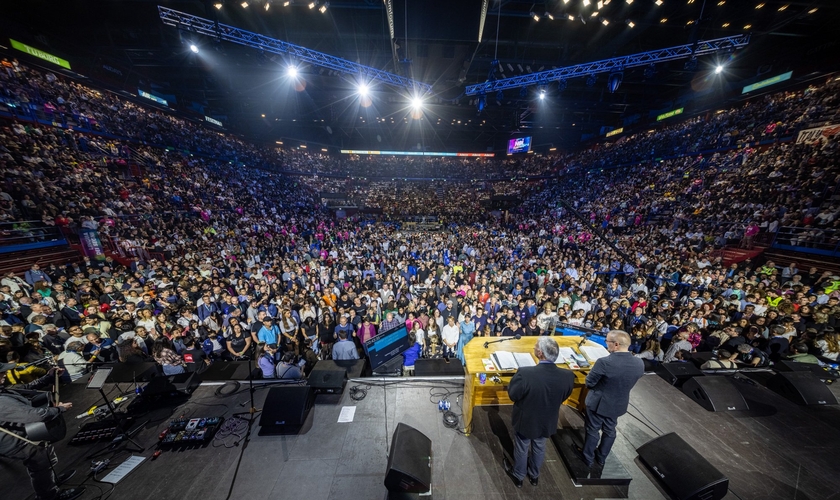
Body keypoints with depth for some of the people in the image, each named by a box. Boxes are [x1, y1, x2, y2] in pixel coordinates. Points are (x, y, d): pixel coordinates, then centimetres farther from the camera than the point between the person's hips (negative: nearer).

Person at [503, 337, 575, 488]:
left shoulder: (525, 373, -40)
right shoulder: (568, 376, -26)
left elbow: (512, 395, -22)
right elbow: (563, 398, -5)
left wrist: (517, 378, -7)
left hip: (525, 419, -3)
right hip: (547, 421, 3)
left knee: (521, 448, 25)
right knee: (539, 448, 31)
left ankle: (518, 476, 50)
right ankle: (534, 475, 56)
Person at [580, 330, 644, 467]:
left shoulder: (604, 362, -34)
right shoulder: (639, 363, -15)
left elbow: (589, 383, -21)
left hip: (598, 403, -5)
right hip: (619, 404, 5)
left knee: (593, 430, 17)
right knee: (610, 430, 26)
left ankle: (588, 458, 36)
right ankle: (602, 457, 46)